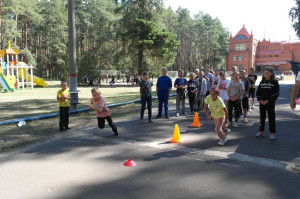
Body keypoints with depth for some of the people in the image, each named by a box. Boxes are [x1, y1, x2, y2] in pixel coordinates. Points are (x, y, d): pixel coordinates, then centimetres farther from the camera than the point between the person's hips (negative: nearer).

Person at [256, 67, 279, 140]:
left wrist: (267, 101, -15)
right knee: (262, 117, 9)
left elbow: (276, 93, -10)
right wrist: (260, 100, -7)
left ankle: (272, 133, 7)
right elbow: (258, 92, 8)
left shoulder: (274, 82, -4)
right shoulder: (262, 82, 9)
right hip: (262, 103, 4)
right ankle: (261, 131, 18)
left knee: (271, 117, 0)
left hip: (270, 103, -4)